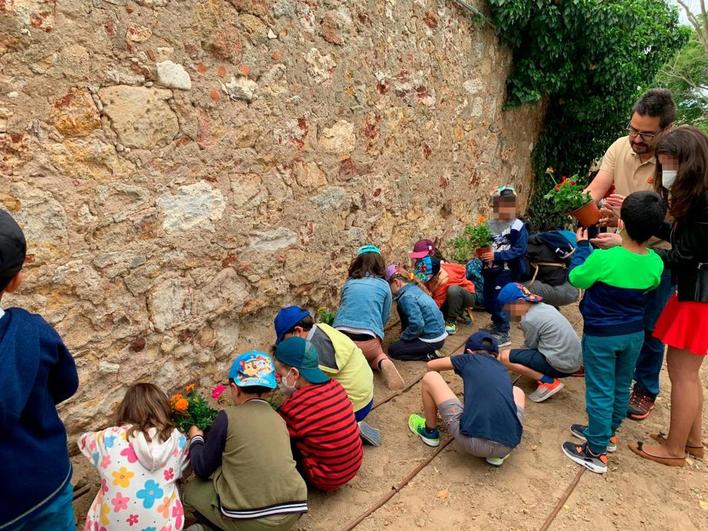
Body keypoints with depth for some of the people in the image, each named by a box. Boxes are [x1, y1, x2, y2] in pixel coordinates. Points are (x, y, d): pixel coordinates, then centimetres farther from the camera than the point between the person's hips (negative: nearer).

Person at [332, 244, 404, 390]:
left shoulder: (349, 283, 14)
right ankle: (383, 363, -3)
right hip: (368, 340, 0)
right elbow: (385, 316, 17)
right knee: (375, 356, 33)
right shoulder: (384, 285, 10)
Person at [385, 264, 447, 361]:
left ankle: (429, 355, -6)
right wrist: (404, 332, 15)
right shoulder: (413, 287, 5)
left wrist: (403, 336, -10)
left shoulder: (407, 297, -22)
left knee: (392, 350, 1)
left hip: (432, 340, -9)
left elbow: (417, 325, -27)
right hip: (438, 333, 9)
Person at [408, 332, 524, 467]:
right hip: (508, 446, 5)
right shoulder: (502, 368, 24)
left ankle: (430, 432, 33)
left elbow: (431, 365, 28)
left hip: (473, 442, -4)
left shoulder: (470, 359, 13)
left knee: (429, 378, 12)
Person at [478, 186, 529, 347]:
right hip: (490, 270, 6)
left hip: (506, 271, -6)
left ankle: (503, 335, 9)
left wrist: (496, 256, -23)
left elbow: (519, 249, -17)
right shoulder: (490, 224, 5)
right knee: (488, 301, 15)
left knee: (499, 302, -7)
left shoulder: (518, 226, -10)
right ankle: (496, 325, 40)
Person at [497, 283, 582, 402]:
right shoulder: (544, 307, 10)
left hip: (561, 365, -9)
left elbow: (530, 347, -2)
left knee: (505, 357, -11)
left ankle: (548, 382, -10)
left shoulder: (529, 320, -15)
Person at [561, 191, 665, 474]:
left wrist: (582, 246, 3)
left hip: (601, 335, -5)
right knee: (621, 387, 20)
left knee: (600, 392, 4)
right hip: (634, 333, 6)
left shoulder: (603, 258, -28)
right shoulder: (655, 263, -9)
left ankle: (596, 452, 14)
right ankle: (608, 433, 40)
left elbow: (576, 279, -11)